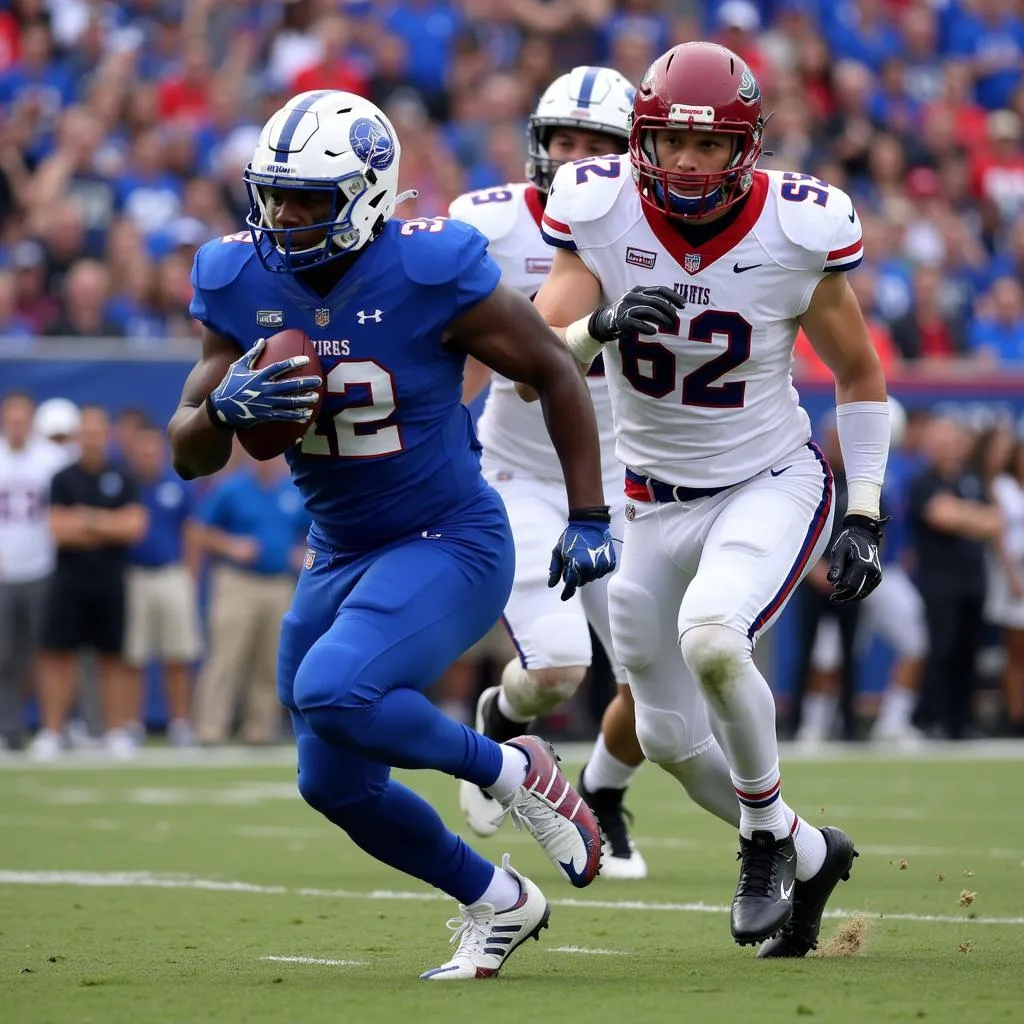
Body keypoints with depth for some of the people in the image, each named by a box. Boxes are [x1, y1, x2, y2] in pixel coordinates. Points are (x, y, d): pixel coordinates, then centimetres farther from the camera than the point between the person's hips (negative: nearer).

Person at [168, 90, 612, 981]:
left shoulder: (429, 272, -20)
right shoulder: (241, 282, -5)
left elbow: (555, 374, -6)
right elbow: (189, 456, -2)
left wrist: (589, 520, -7)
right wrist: (224, 409, -25)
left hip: (450, 544, -7)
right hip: (341, 555, 7)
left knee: (334, 695, -30)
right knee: (335, 784, 9)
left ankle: (511, 771, -4)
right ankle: (497, 905, 32)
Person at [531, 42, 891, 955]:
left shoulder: (798, 233, -17)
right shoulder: (598, 215, -14)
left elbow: (860, 376, 0)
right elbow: (531, 373, -17)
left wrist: (863, 517, -4)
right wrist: (602, 325, -38)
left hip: (770, 486, -4)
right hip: (653, 503, 4)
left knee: (712, 640, -32)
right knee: (671, 738, 10)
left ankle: (767, 835, -7)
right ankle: (811, 855, 37)